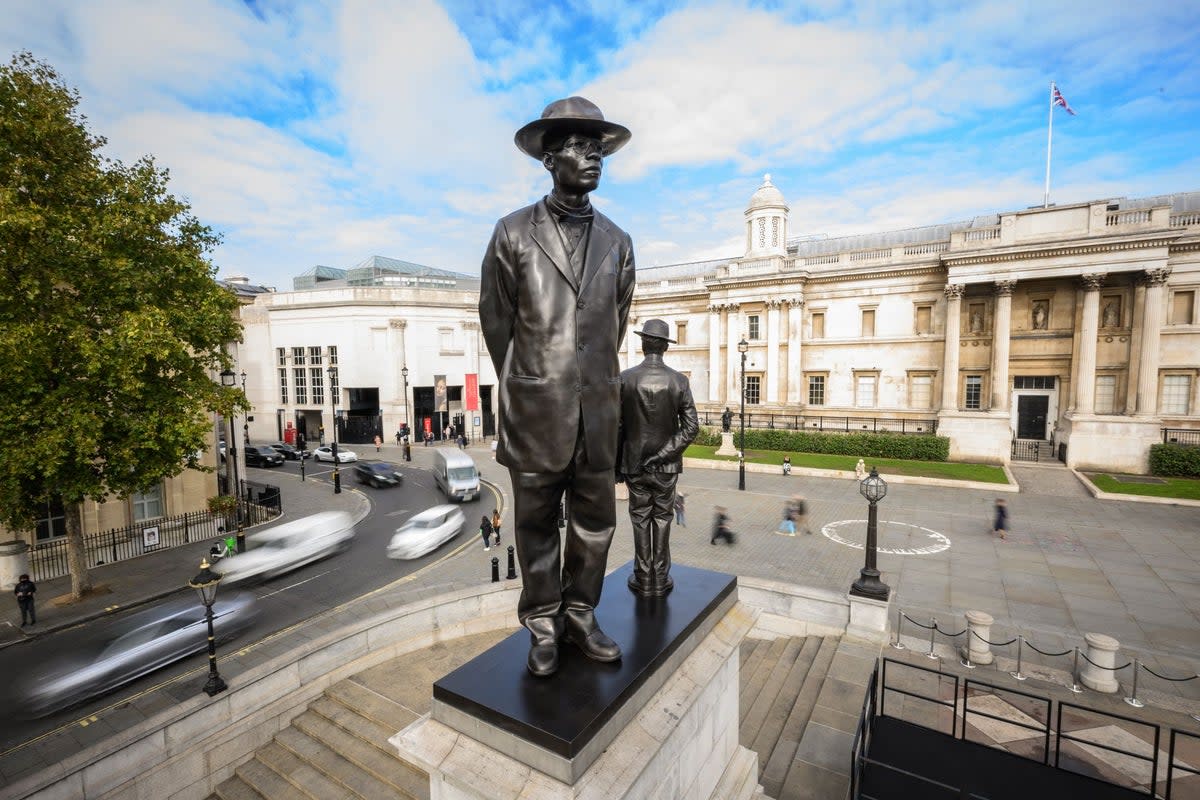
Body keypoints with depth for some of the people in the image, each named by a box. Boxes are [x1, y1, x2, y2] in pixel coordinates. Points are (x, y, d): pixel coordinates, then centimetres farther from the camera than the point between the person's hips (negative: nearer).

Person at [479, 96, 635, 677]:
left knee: (595, 524, 12)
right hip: (536, 410, -3)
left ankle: (579, 617, 33)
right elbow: (496, 323, 5)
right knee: (536, 526, 9)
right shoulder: (513, 234, 0)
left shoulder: (617, 243, 9)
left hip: (597, 410, 3)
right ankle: (543, 627, 29)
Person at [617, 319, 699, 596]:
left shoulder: (625, 378, -9)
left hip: (634, 463, 0)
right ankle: (660, 580, 20)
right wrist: (663, 455, -7)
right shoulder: (679, 380, -7)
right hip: (667, 465, 1)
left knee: (640, 521, 11)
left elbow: (615, 426, -6)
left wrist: (616, 464, 3)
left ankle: (643, 580, 20)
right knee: (662, 520, 12)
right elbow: (691, 427, -10)